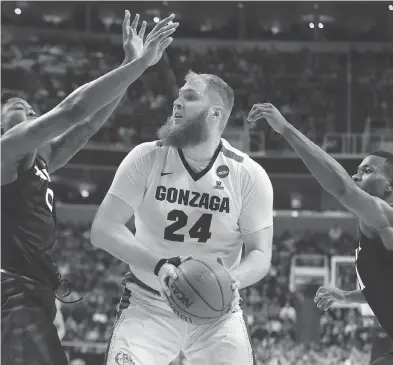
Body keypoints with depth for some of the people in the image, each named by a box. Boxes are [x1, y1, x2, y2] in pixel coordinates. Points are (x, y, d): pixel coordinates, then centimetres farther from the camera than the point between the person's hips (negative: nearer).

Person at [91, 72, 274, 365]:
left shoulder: (250, 176, -6)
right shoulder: (146, 158, -8)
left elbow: (260, 255, -7)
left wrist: (232, 280, -31)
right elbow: (104, 229, -12)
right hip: (149, 306, -1)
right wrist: (158, 265, -29)